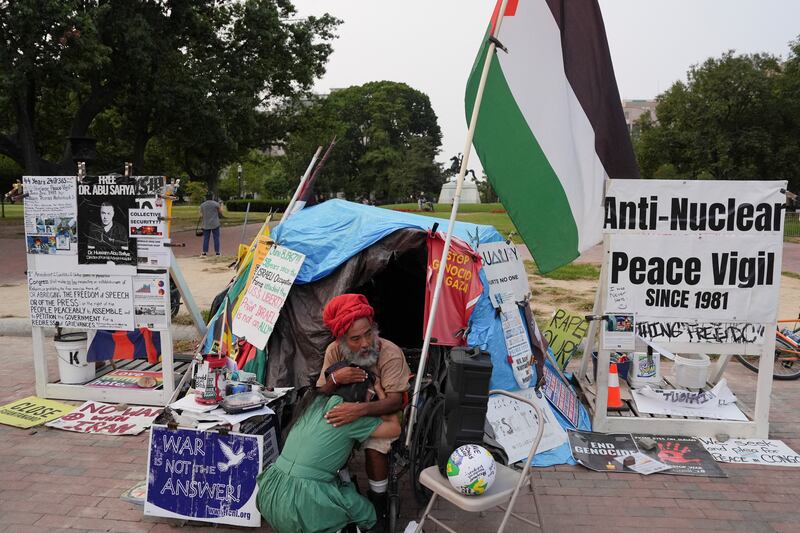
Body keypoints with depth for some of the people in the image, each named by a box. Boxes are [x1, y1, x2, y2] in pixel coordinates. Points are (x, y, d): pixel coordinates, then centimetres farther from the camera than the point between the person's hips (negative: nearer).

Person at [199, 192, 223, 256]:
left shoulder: (202, 205, 3)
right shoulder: (216, 204, -4)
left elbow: (201, 215, 1)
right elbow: (220, 212, 4)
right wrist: (221, 207, 22)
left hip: (206, 225, 2)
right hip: (215, 224, -2)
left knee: (206, 238, 6)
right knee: (216, 238, 3)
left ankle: (204, 253, 3)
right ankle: (217, 252, 2)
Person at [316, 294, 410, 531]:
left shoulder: (390, 353, -30)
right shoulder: (334, 351, -17)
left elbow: (395, 400, -36)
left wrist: (361, 409, -53)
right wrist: (334, 379, -36)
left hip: (384, 412, -4)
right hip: (349, 410, 4)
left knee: (375, 449, -28)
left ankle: (378, 501, -1)